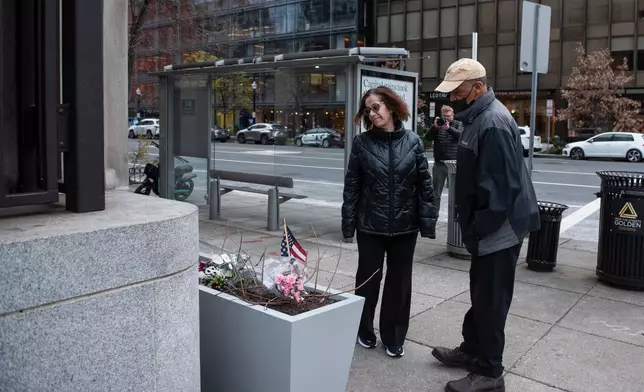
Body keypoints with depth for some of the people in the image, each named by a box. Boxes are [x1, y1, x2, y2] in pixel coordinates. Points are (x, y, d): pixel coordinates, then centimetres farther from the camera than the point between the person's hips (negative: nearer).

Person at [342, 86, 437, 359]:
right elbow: (352, 186, -2)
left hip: (404, 225, 1)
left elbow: (424, 184, -2)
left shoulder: (412, 141, -2)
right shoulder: (362, 142, -3)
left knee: (399, 282, 11)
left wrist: (428, 221, -6)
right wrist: (348, 223, -4)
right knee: (368, 279, 11)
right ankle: (365, 331, 32)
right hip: (370, 225, 0)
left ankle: (393, 338, 27)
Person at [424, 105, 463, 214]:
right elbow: (427, 138, -4)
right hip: (439, 163, 1)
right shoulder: (437, 124, 8)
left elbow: (461, 135, -15)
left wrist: (449, 128, -30)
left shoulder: (458, 124, 5)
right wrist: (435, 127, -19)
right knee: (436, 191, 7)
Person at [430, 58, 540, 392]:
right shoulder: (477, 117, 11)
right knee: (480, 294, 21)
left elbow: (502, 185, -26)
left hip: (498, 229, -10)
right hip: (489, 227, 10)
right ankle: (471, 349, 38)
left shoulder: (494, 122, -22)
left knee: (490, 300, 1)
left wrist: (480, 227, -19)